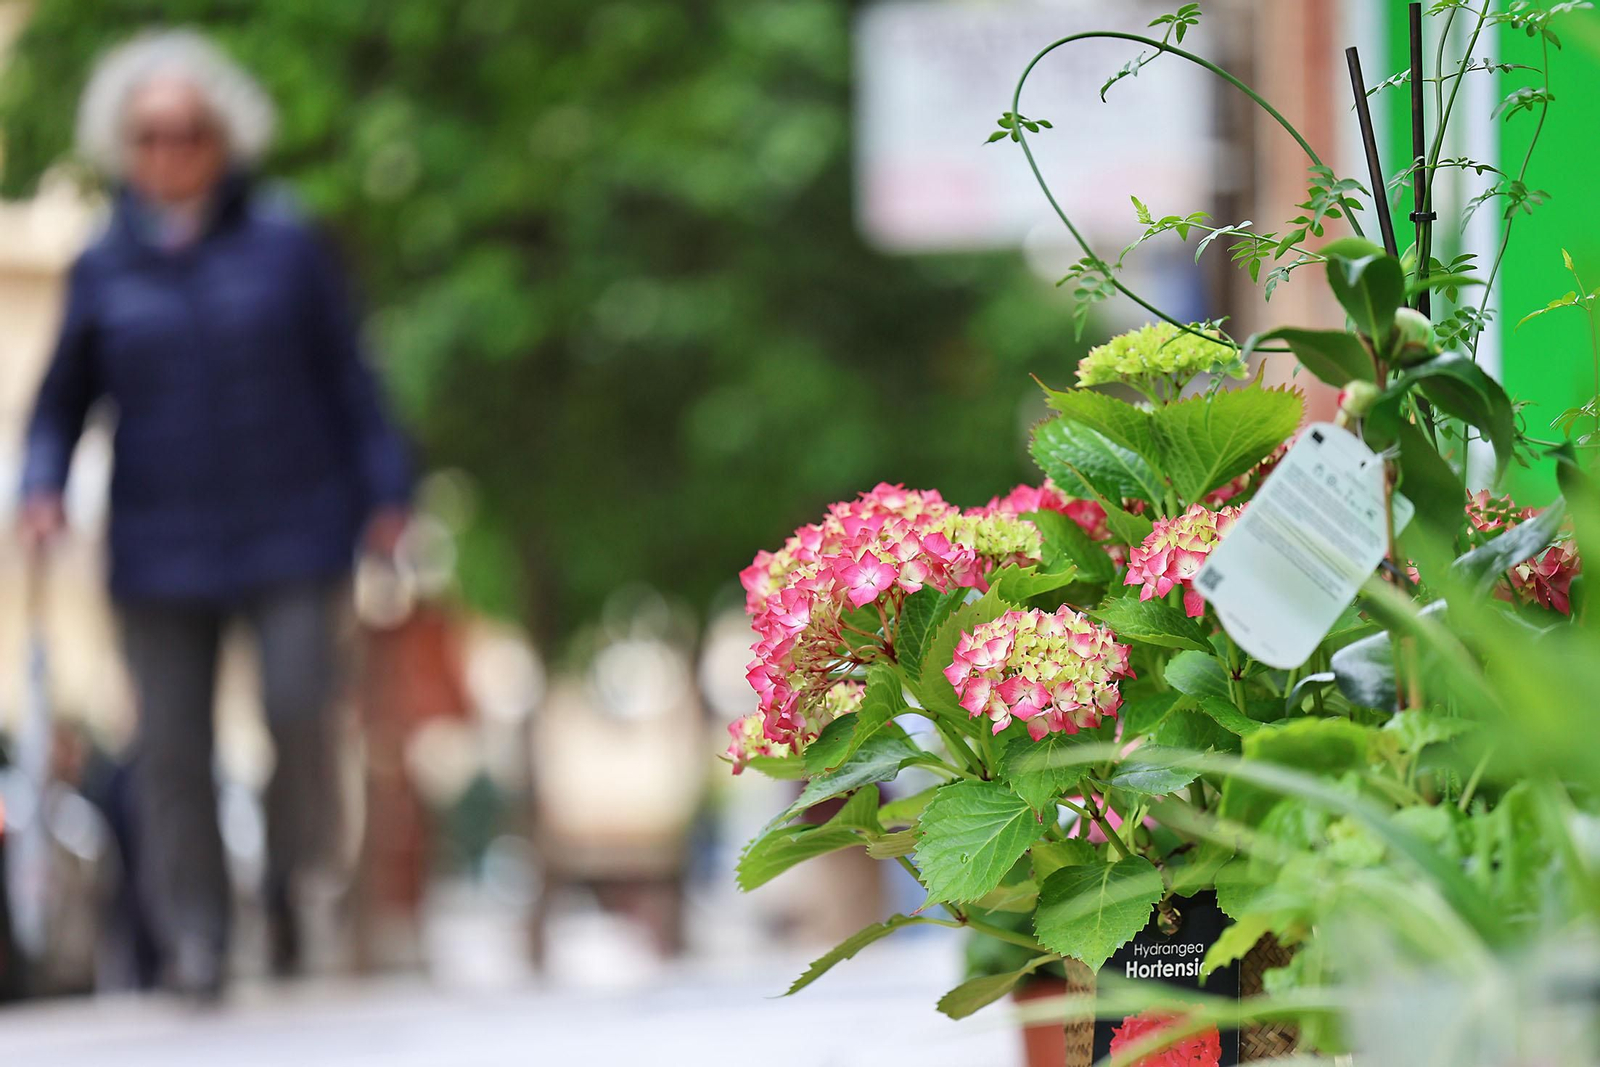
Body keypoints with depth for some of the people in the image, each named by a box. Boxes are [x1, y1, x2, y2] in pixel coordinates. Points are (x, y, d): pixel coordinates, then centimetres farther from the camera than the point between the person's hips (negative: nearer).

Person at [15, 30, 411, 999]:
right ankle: (194, 939, 5)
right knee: (172, 745, -2)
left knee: (300, 709, -14)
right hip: (161, 547, 1)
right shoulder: (105, 269, 6)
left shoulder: (286, 246, 2)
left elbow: (346, 377, 5)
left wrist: (384, 492, 2)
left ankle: (294, 882, 11)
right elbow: (64, 399, 10)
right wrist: (43, 488, -7)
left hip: (291, 535, -1)